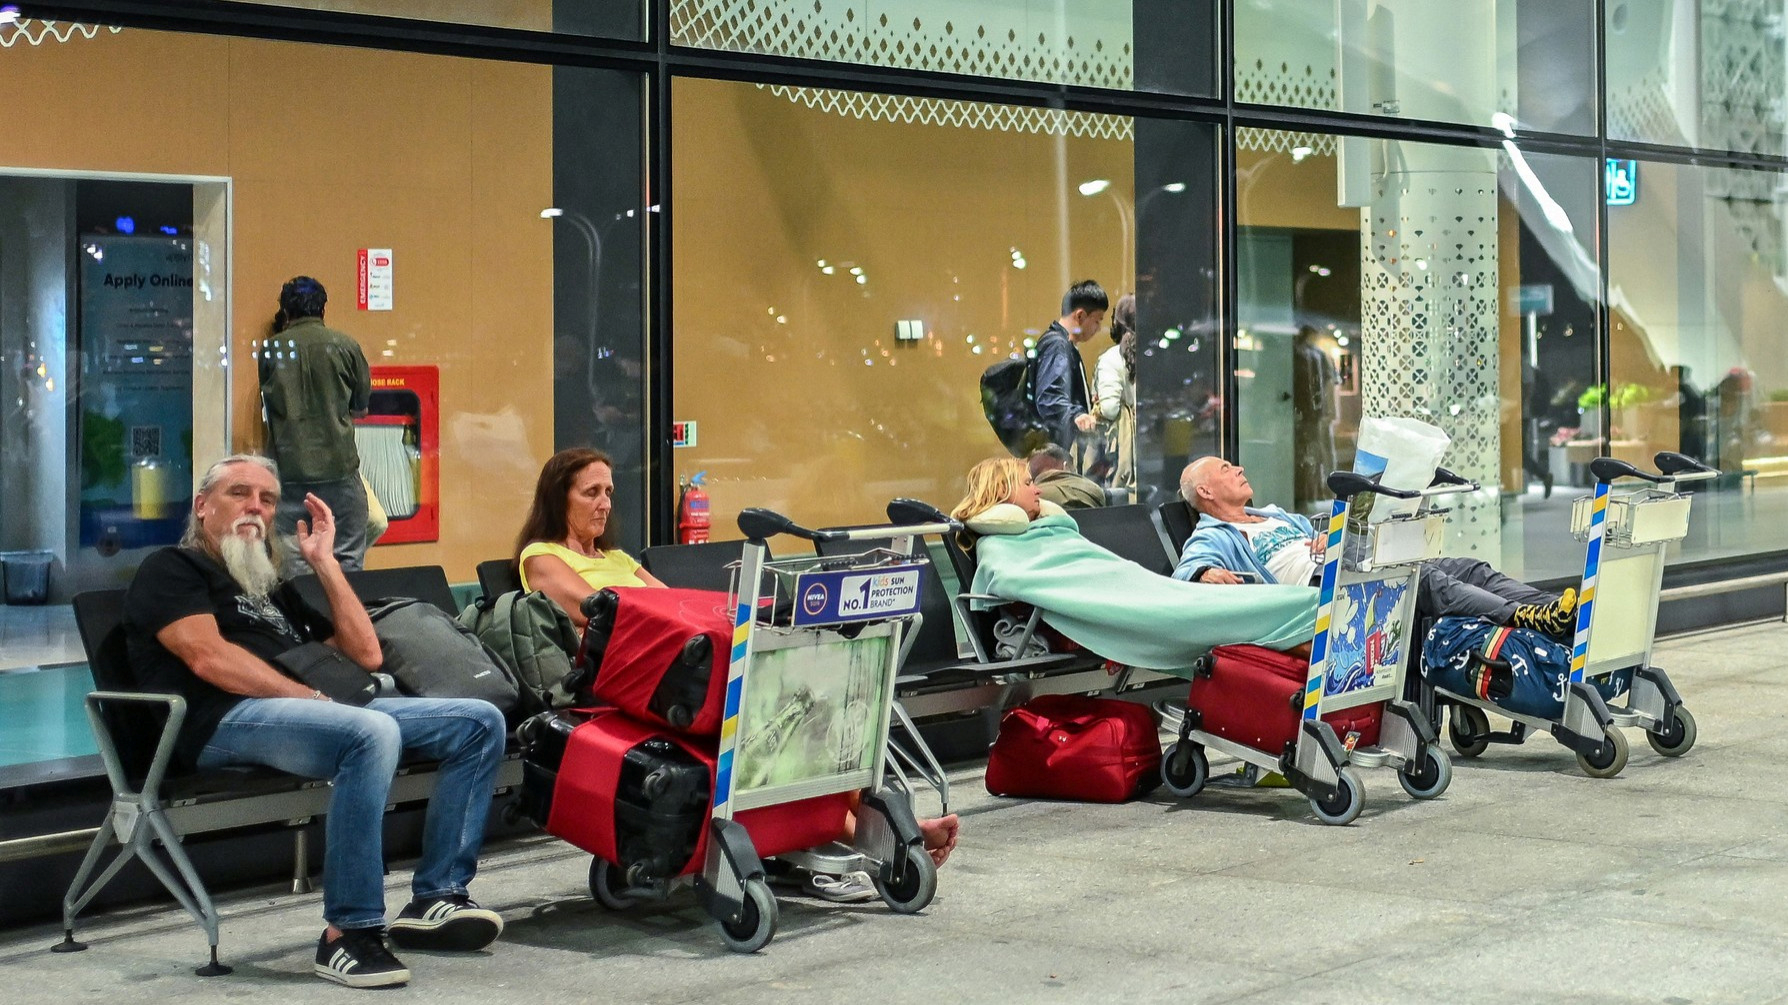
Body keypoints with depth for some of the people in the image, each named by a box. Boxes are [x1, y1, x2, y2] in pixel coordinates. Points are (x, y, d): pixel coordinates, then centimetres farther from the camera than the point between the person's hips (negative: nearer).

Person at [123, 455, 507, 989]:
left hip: (307, 708, 8)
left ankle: (435, 898, -10)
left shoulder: (274, 588, 34)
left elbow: (365, 655, 25)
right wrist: (312, 698, -13)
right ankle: (348, 934, -34)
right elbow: (208, 657, -8)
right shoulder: (172, 569, 11)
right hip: (228, 721, -8)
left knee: (479, 721, -3)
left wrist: (325, 561, 22)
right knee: (373, 732, -38)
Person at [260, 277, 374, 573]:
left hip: (287, 469, 1)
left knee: (289, 564, 4)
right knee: (347, 560, 3)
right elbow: (361, 408, 9)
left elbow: (266, 405, 14)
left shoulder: (271, 350, 2)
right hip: (339, 467, -1)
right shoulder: (345, 346, 0)